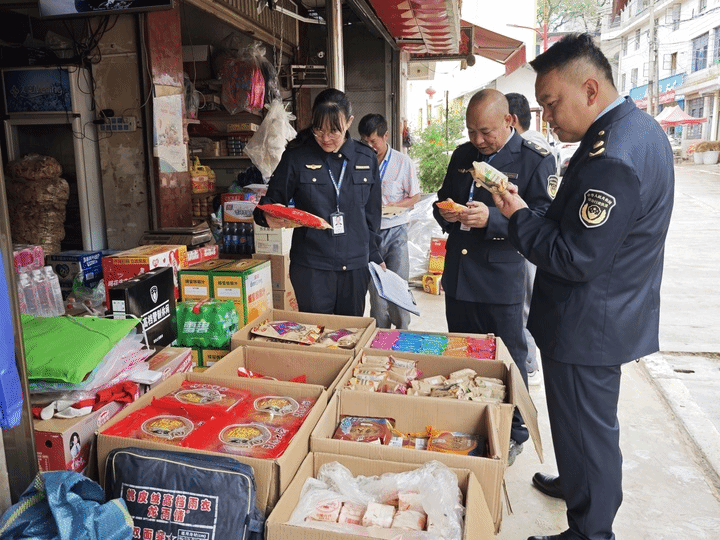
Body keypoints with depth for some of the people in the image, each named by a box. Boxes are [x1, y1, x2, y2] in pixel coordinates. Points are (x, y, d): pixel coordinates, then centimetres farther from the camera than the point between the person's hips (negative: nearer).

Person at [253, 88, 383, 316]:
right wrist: (269, 217, -22)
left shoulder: (366, 158, 5)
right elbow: (270, 202, 1)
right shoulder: (296, 158, -3)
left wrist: (374, 256, 14)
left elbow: (372, 213, 13)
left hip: (356, 266, 3)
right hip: (311, 268, -2)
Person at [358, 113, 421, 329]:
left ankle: (403, 333, 14)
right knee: (375, 286, 7)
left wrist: (396, 205, -13)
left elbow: (415, 196, 5)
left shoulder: (403, 162, -2)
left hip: (395, 229, -1)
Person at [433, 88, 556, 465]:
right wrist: (445, 212, -3)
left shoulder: (535, 160, -7)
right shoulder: (462, 155, 12)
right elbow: (443, 197, 21)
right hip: (458, 276, 6)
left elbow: (541, 219, -15)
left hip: (502, 281, -6)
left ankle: (513, 434, 28)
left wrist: (492, 219, -28)